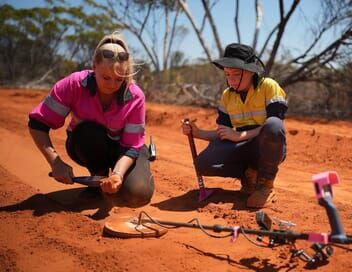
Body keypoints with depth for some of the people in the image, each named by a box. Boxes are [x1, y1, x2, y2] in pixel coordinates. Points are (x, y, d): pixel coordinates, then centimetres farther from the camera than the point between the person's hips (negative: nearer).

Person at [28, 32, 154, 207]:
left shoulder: (135, 96, -24)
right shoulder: (75, 84, -27)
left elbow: (131, 145, -22)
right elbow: (38, 123, -23)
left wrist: (118, 174, -41)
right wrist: (56, 162, -33)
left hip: (120, 149, 0)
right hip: (86, 146, 1)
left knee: (138, 195, -25)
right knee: (88, 132, -37)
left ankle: (110, 174, 9)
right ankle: (99, 176, -8)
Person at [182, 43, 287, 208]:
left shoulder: (269, 87, -10)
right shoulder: (227, 96, 5)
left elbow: (273, 127, -19)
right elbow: (222, 134, 6)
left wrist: (240, 135, -25)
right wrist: (198, 133, -11)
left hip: (269, 148, -4)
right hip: (243, 149, 4)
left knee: (273, 125, -39)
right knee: (203, 163, -23)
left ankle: (266, 184, -16)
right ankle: (250, 175, 1)